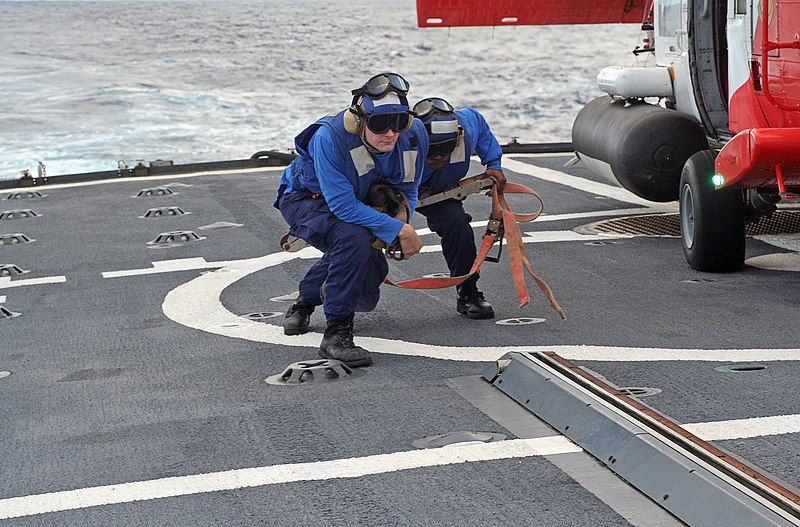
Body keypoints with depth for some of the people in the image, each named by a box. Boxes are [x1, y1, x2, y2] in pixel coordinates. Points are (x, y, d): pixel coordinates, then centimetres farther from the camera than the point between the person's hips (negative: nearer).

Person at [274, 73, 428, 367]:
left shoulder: (414, 136, -21)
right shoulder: (330, 137, -38)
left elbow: (407, 191, -4)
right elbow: (343, 204, -38)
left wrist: (402, 221, -25)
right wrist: (398, 230, -39)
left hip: (355, 203, 6)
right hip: (306, 198, -6)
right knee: (353, 238, -38)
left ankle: (305, 302, 42)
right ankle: (336, 335, -27)